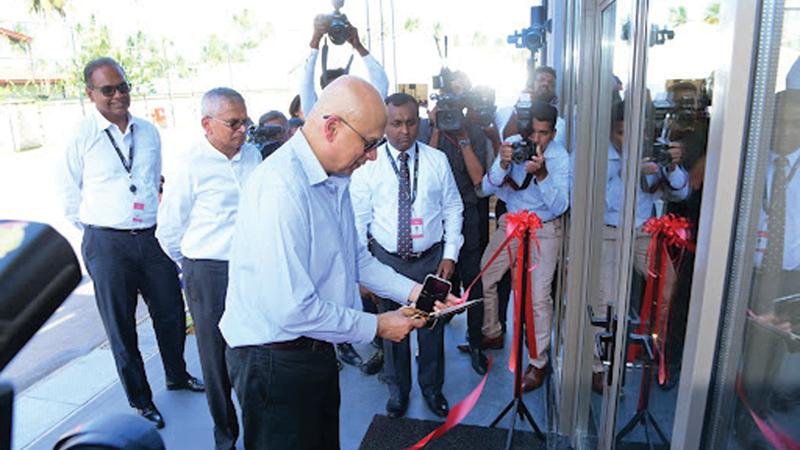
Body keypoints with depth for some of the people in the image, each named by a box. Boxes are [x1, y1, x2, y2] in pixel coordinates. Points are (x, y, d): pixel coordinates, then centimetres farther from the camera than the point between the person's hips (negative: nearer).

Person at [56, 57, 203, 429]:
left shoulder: (148, 132, 6)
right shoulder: (81, 137, -6)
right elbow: (69, 196, 2)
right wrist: (97, 230, 3)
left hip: (153, 237, 4)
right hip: (107, 245, -3)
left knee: (171, 314, 15)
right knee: (121, 326, 10)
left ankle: (177, 376, 41)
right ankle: (140, 400, 28)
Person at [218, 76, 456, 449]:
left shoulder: (335, 179, 4)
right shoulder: (280, 189, -28)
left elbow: (354, 257, 13)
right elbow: (291, 310, -29)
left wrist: (412, 291, 2)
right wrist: (375, 326, -17)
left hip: (315, 348, 9)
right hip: (274, 360, -9)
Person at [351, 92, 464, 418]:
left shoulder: (437, 160, -1)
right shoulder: (368, 164, -5)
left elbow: (452, 208, 4)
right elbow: (358, 217, -3)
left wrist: (450, 255, -2)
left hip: (431, 258, 1)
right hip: (386, 258, 0)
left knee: (432, 327, 13)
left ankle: (432, 388, 38)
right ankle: (398, 390, 38)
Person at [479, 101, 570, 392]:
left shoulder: (561, 157, -16)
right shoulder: (512, 144, -10)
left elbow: (559, 207, -22)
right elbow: (487, 188, -12)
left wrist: (542, 174, -36)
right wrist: (503, 165, -31)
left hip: (545, 229, -3)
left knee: (539, 297, -8)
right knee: (483, 278, 6)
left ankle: (538, 362, 11)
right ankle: (492, 333, 32)